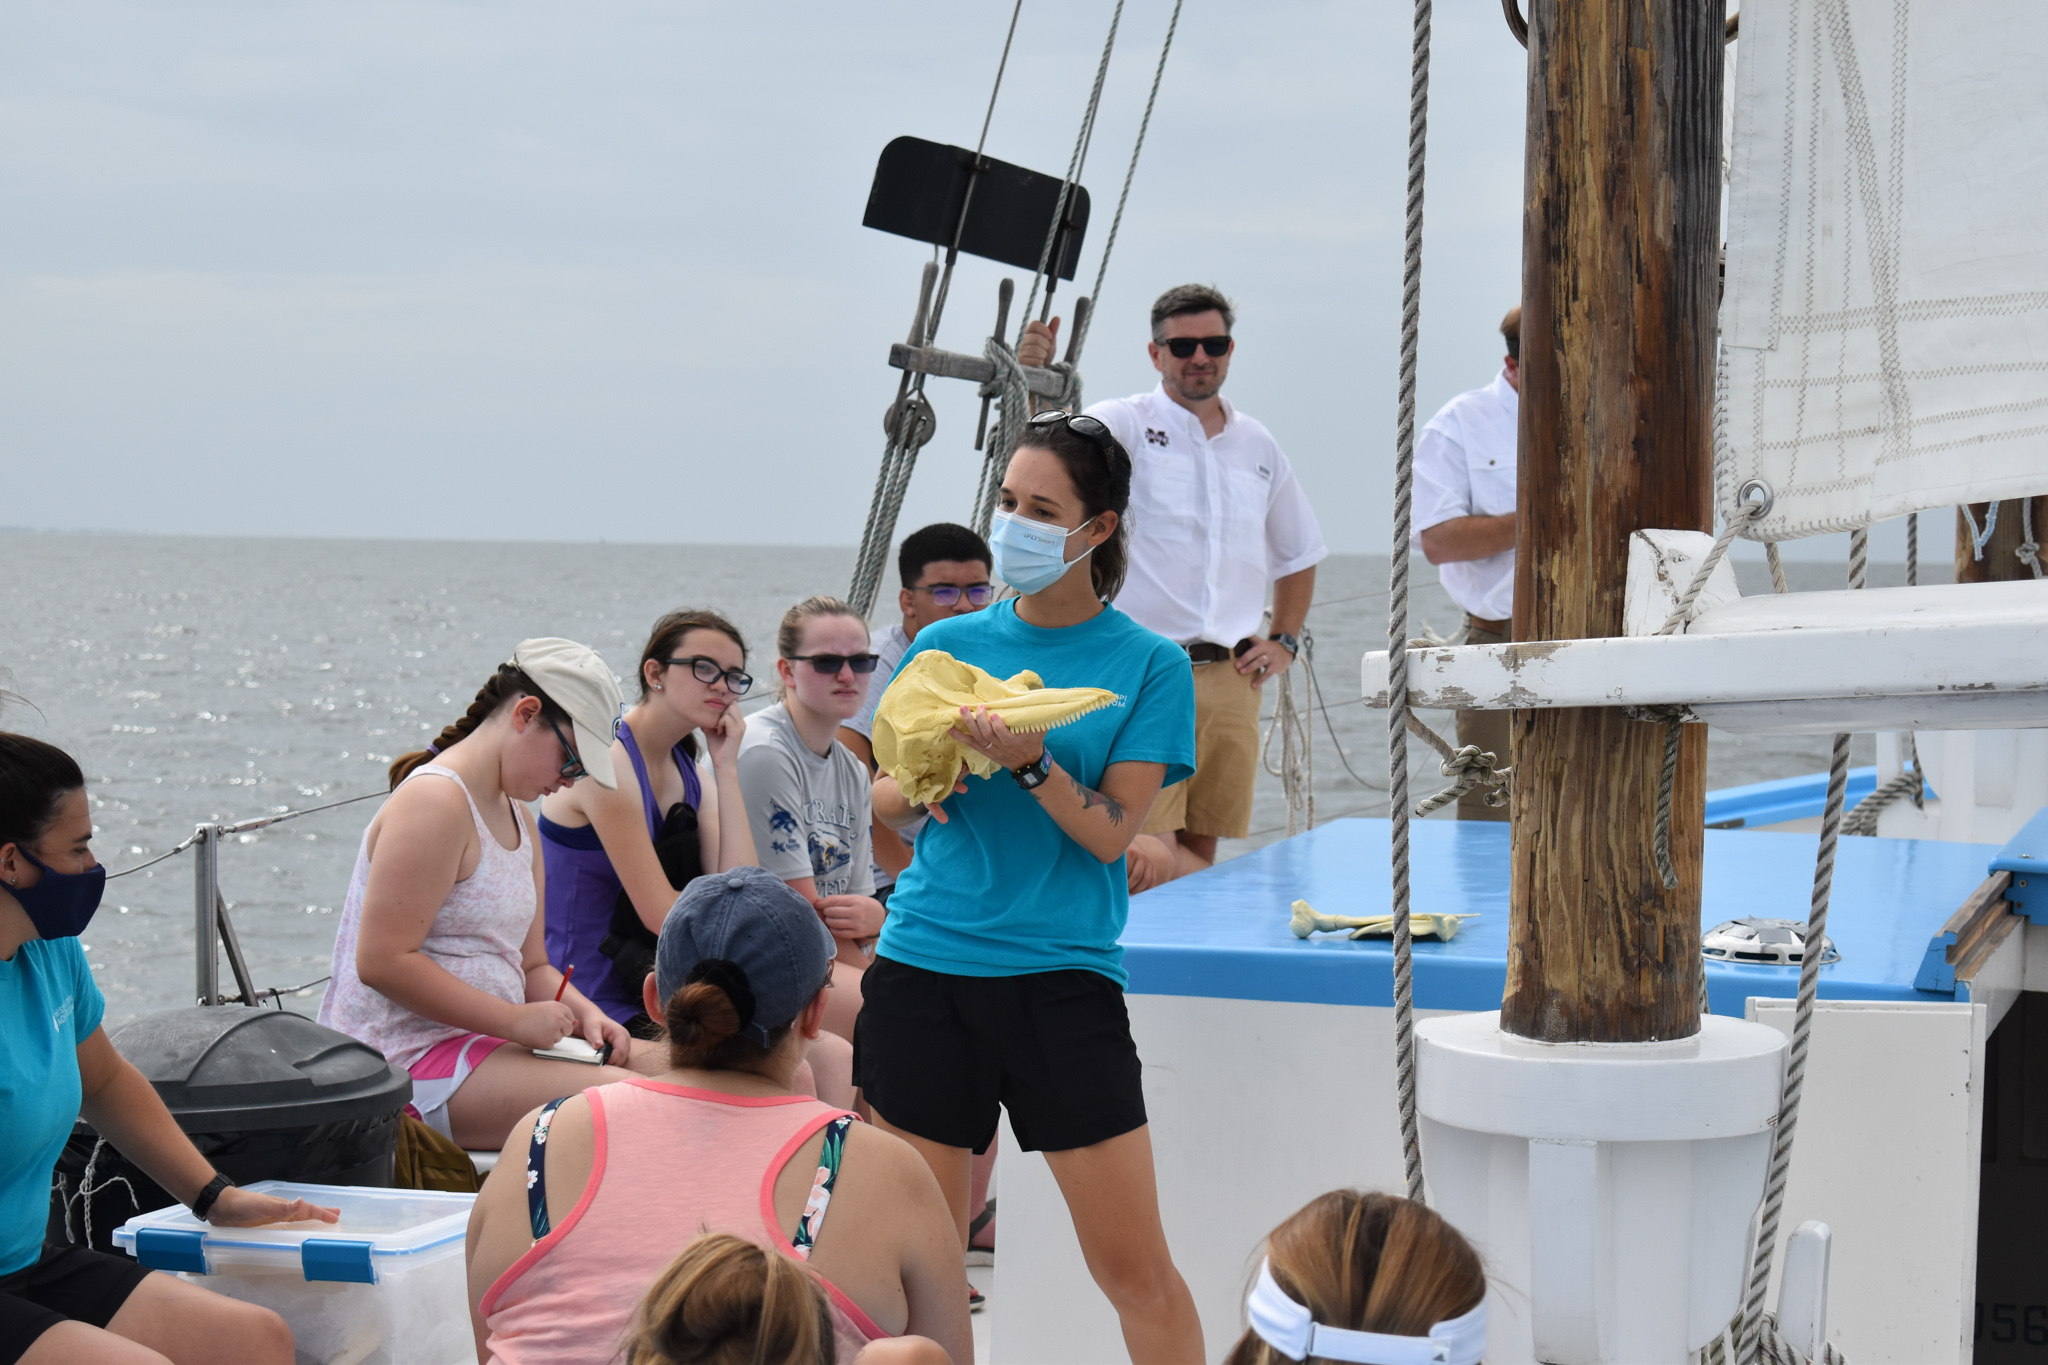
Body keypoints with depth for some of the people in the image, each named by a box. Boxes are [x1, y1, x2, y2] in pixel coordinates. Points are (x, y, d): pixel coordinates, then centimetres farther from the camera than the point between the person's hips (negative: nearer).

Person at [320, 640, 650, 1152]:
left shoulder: (516, 817, 19)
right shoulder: (435, 802, -14)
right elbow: (382, 961, -22)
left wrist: (582, 1011, 0)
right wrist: (514, 1020, -21)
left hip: (477, 1042, 10)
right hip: (409, 1062, -10)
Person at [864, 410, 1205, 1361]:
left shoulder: (1148, 664, 0)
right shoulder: (949, 644, 9)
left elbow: (1113, 833, -6)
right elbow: (885, 800, 12)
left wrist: (1031, 761, -22)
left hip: (1060, 979, -3)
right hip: (925, 965, 3)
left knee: (1134, 1266, -3)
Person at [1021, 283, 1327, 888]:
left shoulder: (1258, 446, 15)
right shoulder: (1126, 424, 0)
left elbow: (1299, 552, 29)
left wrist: (1284, 641, 17)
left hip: (1230, 678, 5)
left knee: (1200, 850, 8)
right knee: (1149, 850, -17)